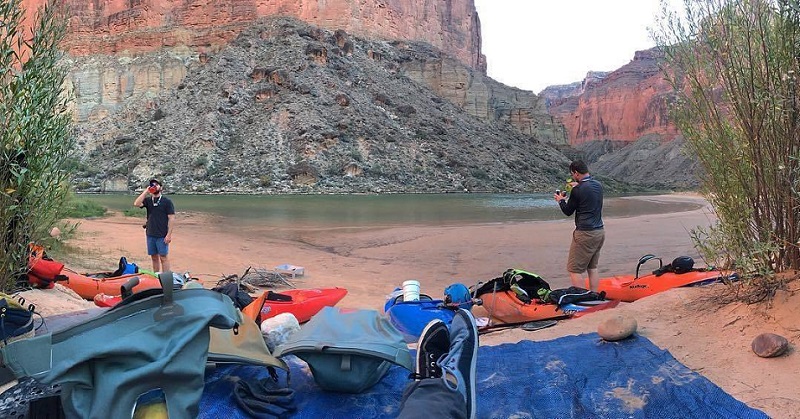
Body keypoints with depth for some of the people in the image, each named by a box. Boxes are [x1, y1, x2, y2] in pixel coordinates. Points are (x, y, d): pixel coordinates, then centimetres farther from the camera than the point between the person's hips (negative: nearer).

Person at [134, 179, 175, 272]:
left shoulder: (166, 201, -3)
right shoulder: (148, 200, 10)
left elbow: (171, 218, -6)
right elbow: (136, 204, -9)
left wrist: (169, 234, -12)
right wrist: (145, 191, -8)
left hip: (162, 236, -4)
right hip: (150, 234, 5)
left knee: (163, 257, -2)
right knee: (154, 257, 12)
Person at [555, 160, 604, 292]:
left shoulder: (577, 190, -16)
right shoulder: (598, 185, 5)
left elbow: (568, 211, -3)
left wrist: (561, 200, 15)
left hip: (585, 234, -8)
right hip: (600, 232, 8)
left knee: (574, 270, -2)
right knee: (592, 267, 18)